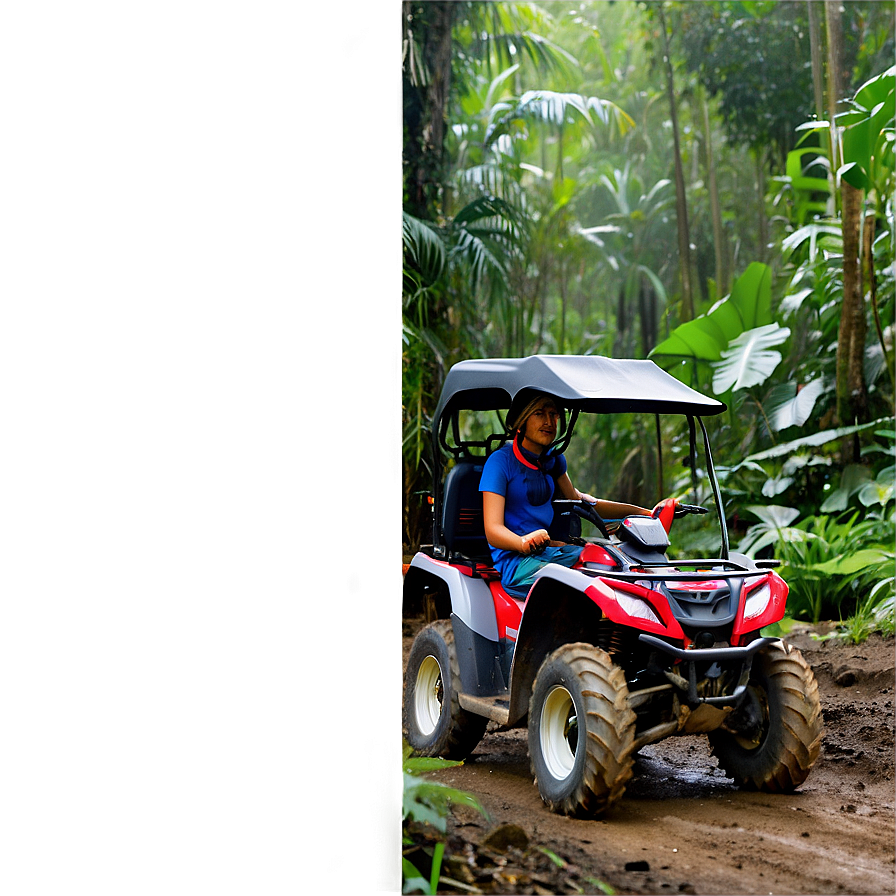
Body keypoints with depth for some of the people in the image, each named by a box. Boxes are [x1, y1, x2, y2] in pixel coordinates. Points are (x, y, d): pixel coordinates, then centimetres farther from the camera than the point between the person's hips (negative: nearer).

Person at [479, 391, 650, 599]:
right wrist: (523, 542, -36)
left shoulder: (553, 459, 17)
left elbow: (576, 500, 31)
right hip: (513, 561, -7)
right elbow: (492, 531, -13)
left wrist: (637, 511, 22)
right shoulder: (500, 461, -5)